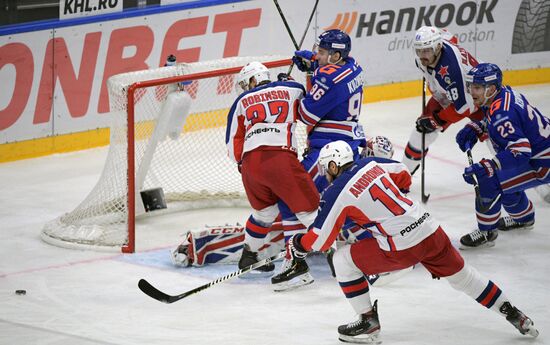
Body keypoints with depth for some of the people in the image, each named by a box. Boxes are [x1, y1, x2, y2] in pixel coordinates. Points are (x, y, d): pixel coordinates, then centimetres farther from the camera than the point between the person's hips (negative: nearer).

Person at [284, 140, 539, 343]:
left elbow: (320, 240, 0)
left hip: (403, 248, -7)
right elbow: (403, 176, 29)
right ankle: (514, 315, 31)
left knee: (343, 261, 7)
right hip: (431, 231, 7)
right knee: (461, 274, 26)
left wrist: (296, 245, 19)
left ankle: (369, 323, 12)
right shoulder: (371, 164, 11)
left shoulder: (336, 194, -4)